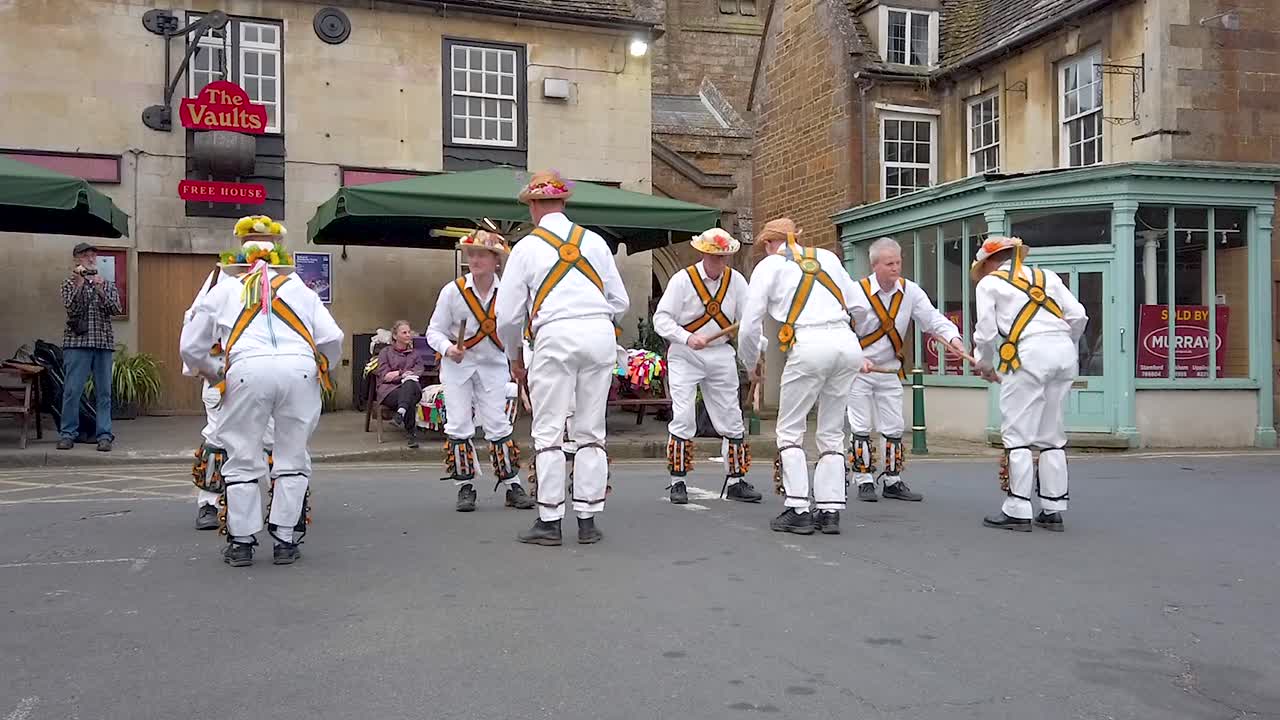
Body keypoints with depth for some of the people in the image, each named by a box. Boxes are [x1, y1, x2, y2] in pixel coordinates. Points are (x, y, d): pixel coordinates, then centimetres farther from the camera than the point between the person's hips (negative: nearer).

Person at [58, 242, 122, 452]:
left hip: (104, 343, 2)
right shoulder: (70, 283, 10)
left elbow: (115, 309, 0)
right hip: (77, 342, -2)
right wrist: (79, 283, -13)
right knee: (72, 390, -4)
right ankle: (68, 433, 4)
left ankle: (104, 435, 3)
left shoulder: (108, 285, 15)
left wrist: (100, 290, -12)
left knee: (104, 392, 1)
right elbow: (71, 308, -6)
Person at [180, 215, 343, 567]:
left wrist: (216, 374, 45)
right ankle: (286, 541, 14)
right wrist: (323, 370, 35)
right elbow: (332, 339, 17)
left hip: (247, 370, -1)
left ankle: (241, 543, 17)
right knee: (293, 459, 13)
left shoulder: (223, 290, 26)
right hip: (300, 367, 1)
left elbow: (191, 348, 27)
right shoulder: (300, 288, 27)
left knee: (243, 460, 13)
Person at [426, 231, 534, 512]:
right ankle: (465, 487, 11)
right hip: (457, 364, 0)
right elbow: (434, 331, -5)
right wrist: (448, 349, -25)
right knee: (459, 425, 0)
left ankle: (512, 485, 8)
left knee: (498, 424, -1)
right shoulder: (453, 291, -11)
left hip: (493, 365, 0)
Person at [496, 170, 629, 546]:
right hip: (601, 334, 3)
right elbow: (620, 300, 13)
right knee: (591, 432, 8)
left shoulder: (527, 247, 5)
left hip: (555, 336, -3)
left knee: (548, 432, 3)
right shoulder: (594, 241, 13)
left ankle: (549, 521, 4)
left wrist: (514, 358, 20)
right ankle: (588, 520, 12)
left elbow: (508, 314, 6)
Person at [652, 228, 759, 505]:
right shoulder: (683, 279, -9)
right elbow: (661, 318, -11)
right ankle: (678, 482, 2)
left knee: (731, 418, 6)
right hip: (684, 356, -4)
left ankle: (736, 481, 18)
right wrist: (688, 338, -25)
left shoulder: (736, 280, 2)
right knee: (683, 417, -10)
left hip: (721, 354, 4)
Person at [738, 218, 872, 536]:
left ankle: (798, 510, 5)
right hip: (847, 343, 5)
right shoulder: (827, 256, 23)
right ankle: (830, 511, 13)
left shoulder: (768, 266, 12)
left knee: (790, 430, 9)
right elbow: (857, 305, 25)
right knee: (832, 432, 14)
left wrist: (751, 364, 25)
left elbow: (750, 326, 9)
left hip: (809, 346, -4)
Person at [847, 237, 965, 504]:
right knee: (861, 428, 0)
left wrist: (953, 336, -28)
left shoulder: (910, 291, -4)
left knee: (894, 429, 6)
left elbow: (932, 317, -9)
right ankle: (864, 482, 10)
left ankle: (893, 482, 16)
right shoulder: (858, 292, -17)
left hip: (890, 371, 4)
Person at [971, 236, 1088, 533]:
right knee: (1053, 435, 12)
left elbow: (986, 333, 5)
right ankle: (1053, 510, 15)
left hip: (1029, 354, -5)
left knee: (1018, 434, 0)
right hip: (1065, 352, 5)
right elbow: (1078, 316, 13)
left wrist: (985, 365, 22)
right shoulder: (1046, 276, 22)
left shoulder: (989, 283, 10)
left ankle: (1017, 511, -1)